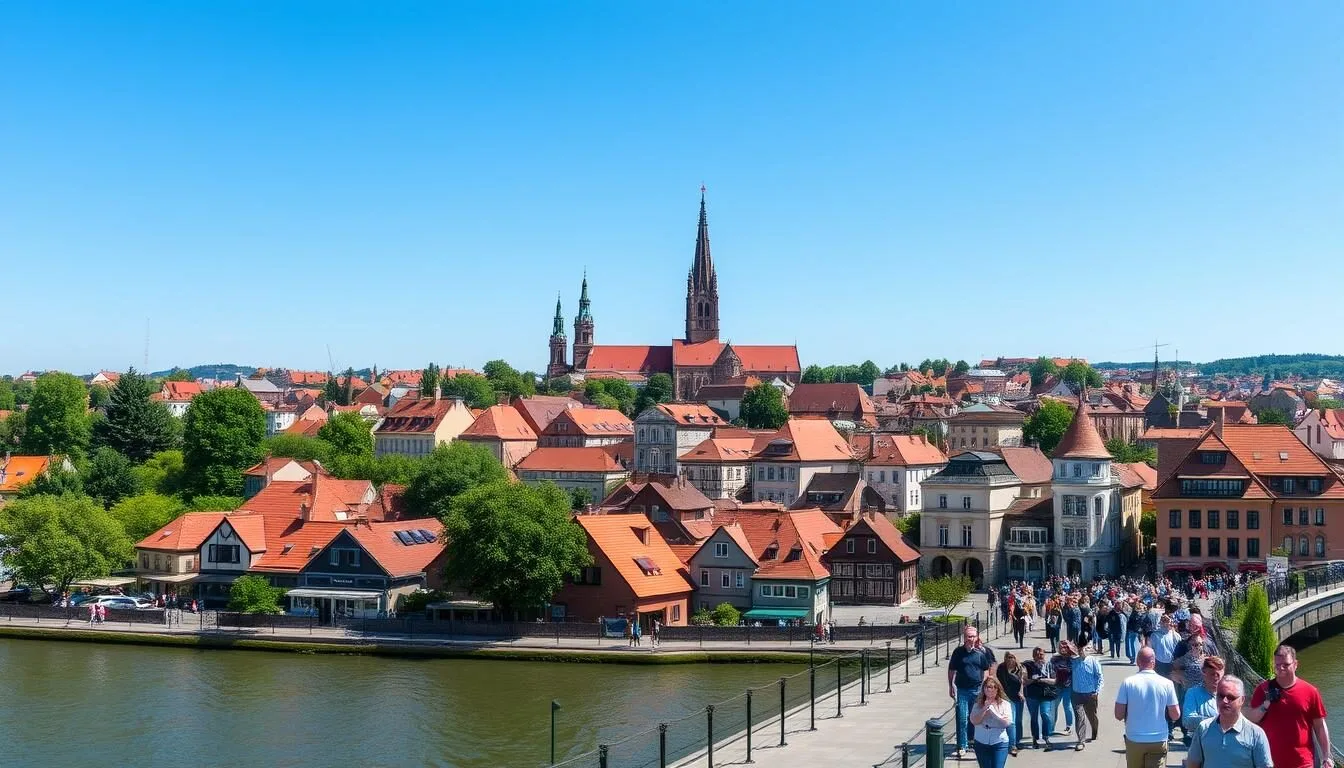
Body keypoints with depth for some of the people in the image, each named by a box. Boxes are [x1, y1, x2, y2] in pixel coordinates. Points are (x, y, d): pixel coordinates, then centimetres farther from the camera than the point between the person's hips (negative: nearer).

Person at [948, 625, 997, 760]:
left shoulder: (982, 652, 1)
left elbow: (986, 670, 10)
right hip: (962, 690, -1)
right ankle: (961, 746, 2)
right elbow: (951, 670, 7)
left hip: (977, 690, 1)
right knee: (962, 718, -2)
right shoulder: (958, 652, 0)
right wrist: (951, 687, 5)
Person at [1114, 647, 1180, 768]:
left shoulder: (1128, 682, -9)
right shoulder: (1166, 684, -7)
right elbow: (1175, 715, -3)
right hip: (1158, 741, 0)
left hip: (1134, 740, 0)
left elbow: (1119, 715, -8)